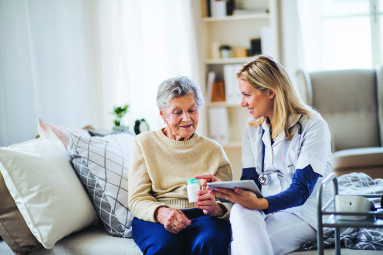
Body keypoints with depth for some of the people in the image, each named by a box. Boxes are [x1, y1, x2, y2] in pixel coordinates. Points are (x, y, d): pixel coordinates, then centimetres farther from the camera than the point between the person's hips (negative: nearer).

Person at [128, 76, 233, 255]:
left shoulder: (213, 150, 16)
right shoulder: (144, 143, 12)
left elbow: (228, 203, 7)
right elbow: (136, 199, 3)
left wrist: (215, 208, -19)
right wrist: (161, 213, -20)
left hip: (202, 217, 1)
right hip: (153, 218, -1)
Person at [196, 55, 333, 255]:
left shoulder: (313, 126, -8)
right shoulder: (253, 129, 13)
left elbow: (301, 190, -17)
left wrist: (260, 203, -35)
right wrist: (222, 186, -14)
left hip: (303, 213, -5)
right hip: (265, 209, 5)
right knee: (240, 211, -33)